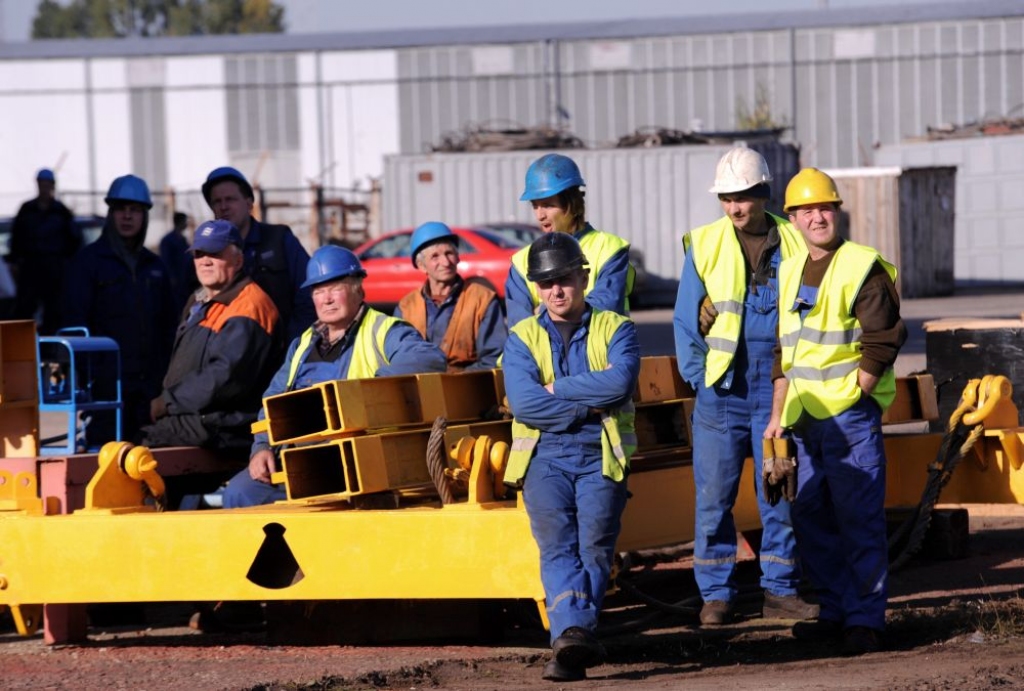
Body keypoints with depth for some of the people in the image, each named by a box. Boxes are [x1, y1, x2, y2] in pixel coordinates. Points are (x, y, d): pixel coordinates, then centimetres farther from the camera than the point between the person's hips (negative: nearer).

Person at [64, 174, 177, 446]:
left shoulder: (153, 266, 17)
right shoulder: (89, 260, 3)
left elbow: (167, 326, 19)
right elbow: (74, 322, -2)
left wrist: (166, 375, 8)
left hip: (149, 383, 5)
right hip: (107, 382, -5)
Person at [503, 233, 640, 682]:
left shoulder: (616, 329, 9)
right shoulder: (522, 337, 11)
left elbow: (620, 383, -11)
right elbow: (523, 402, -5)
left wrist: (555, 389, -7)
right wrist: (590, 405, -7)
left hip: (600, 456, 0)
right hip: (544, 455, 0)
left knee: (594, 544, -13)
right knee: (556, 545, -16)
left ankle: (569, 636, -11)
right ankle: (577, 633, -28)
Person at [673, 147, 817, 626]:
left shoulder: (793, 245, 3)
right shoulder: (704, 246, 3)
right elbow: (685, 320, 6)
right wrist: (698, 377, -1)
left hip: (776, 389, 0)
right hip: (721, 389, 0)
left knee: (781, 493, 3)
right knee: (714, 495, -1)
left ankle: (780, 590, 11)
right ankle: (717, 594, 5)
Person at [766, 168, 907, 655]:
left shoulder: (864, 268, -6)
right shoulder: (789, 273, 15)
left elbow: (881, 344, -10)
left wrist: (849, 397, -13)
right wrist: (779, 414, 17)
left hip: (851, 414, -7)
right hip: (806, 418, 7)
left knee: (858, 518, -8)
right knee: (811, 518, 10)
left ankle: (865, 620, -6)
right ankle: (836, 611, 19)